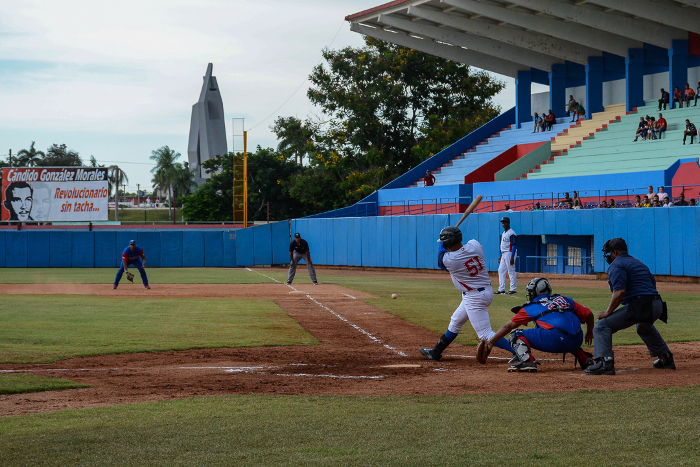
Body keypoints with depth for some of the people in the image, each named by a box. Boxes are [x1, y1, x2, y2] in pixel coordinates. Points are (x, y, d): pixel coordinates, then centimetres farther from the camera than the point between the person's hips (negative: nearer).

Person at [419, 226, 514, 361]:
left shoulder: (447, 260, -20)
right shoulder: (474, 245, -6)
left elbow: (440, 262, 6)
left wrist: (442, 247, 22)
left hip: (474, 297, -9)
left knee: (486, 335, -9)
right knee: (455, 321, 24)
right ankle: (435, 352, 38)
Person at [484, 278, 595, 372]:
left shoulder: (530, 307, 17)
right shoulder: (565, 300, 26)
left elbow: (507, 327, 21)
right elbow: (588, 314, 25)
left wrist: (490, 343, 30)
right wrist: (589, 333, 43)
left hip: (555, 342, -6)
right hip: (576, 343, 6)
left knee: (515, 335, 7)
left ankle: (526, 360, -17)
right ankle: (586, 360, 25)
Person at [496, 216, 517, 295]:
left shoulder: (511, 233, -13)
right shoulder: (504, 233, 17)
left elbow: (514, 246, -18)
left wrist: (512, 257, -24)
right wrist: (501, 256, 22)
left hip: (510, 253, -10)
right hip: (504, 254, 10)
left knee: (511, 271, -7)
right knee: (501, 270, 10)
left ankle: (513, 289, -4)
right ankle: (501, 289, 13)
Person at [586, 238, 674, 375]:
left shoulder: (616, 265, -2)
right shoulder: (639, 263, 27)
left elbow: (619, 292, -16)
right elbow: (652, 283, 26)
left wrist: (607, 312, -8)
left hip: (638, 306, -9)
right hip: (657, 307, 9)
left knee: (601, 326, -7)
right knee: (644, 328, 41)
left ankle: (605, 362, -24)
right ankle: (666, 358, 41)